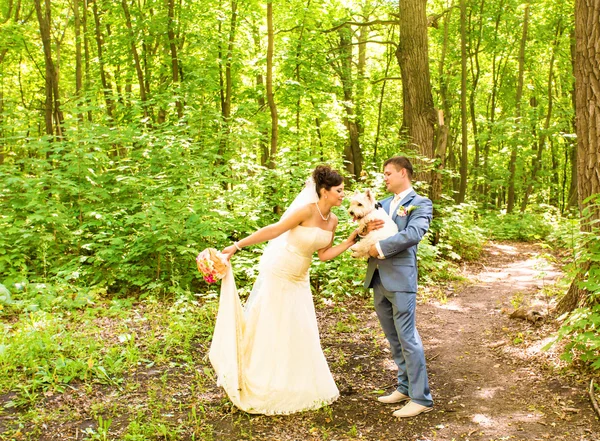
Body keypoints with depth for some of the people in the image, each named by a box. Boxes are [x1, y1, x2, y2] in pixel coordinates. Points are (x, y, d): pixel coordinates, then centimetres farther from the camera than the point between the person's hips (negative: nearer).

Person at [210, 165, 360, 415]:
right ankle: (260, 389, 19)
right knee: (268, 331, 3)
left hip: (299, 280, 7)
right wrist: (237, 246, -22)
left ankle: (296, 387, 27)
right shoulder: (306, 210, -23)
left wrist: (353, 239, -5)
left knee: (300, 332, 11)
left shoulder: (332, 221, 0)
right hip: (277, 275, -7)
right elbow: (272, 231, -22)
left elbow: (325, 254, 2)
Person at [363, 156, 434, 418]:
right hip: (378, 280, 7)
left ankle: (421, 398, 3)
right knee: (393, 339, 14)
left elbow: (413, 234, -20)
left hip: (400, 280, -7)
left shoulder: (420, 204, -2)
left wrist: (380, 247, -16)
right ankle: (405, 387, 26)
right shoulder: (383, 204, 19)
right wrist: (367, 230, -7)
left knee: (407, 338, -5)